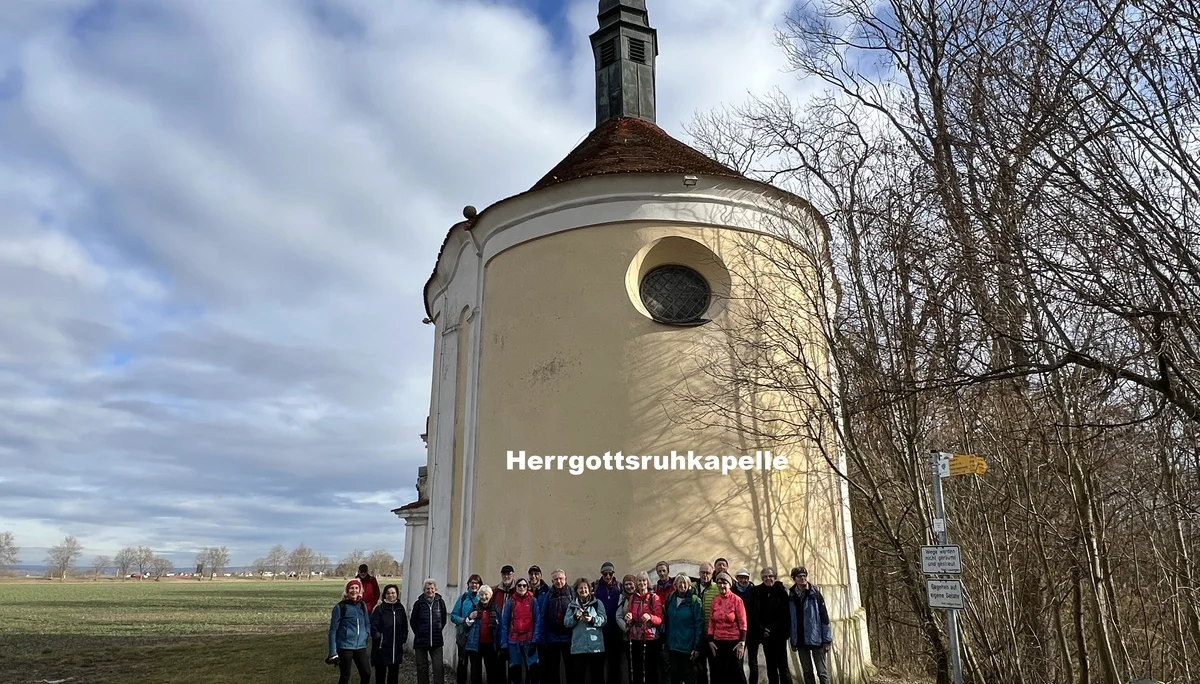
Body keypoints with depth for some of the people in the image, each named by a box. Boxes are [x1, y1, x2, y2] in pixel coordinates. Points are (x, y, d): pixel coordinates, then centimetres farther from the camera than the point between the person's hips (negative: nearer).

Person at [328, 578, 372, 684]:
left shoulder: (362, 605, 7)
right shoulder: (340, 607, -7)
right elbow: (333, 630, -7)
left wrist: (367, 636, 4)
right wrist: (333, 652, -10)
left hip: (360, 646, 4)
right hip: (345, 646, -4)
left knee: (366, 673, 3)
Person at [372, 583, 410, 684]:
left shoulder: (400, 608, 7)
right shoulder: (379, 609, -7)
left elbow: (405, 626, 15)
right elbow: (373, 626, -10)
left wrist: (403, 638, 5)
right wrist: (377, 637, -20)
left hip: (396, 648, 4)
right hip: (382, 647, -4)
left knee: (394, 671, 11)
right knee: (380, 672, 5)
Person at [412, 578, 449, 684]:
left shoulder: (440, 602, -2)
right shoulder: (419, 603, -5)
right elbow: (412, 621, 5)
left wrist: (438, 631, 9)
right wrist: (419, 633, 9)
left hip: (436, 641, 0)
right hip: (421, 641, 0)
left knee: (439, 667, -4)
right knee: (422, 667, 8)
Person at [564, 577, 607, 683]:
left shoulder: (597, 603, 6)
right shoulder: (572, 605, 10)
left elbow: (603, 620, -3)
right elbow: (566, 623, 2)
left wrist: (592, 619, -21)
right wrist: (575, 617, -16)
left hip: (596, 645, -1)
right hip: (578, 646, 1)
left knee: (598, 675, 6)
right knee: (578, 675, 5)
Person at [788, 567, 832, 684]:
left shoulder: (815, 594, -5)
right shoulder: (791, 597, 4)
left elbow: (824, 617, -6)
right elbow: (789, 619, 8)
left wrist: (827, 640, -9)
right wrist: (792, 641, 7)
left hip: (815, 638, -3)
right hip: (800, 640, 3)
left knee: (822, 671, 0)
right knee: (807, 671, 11)